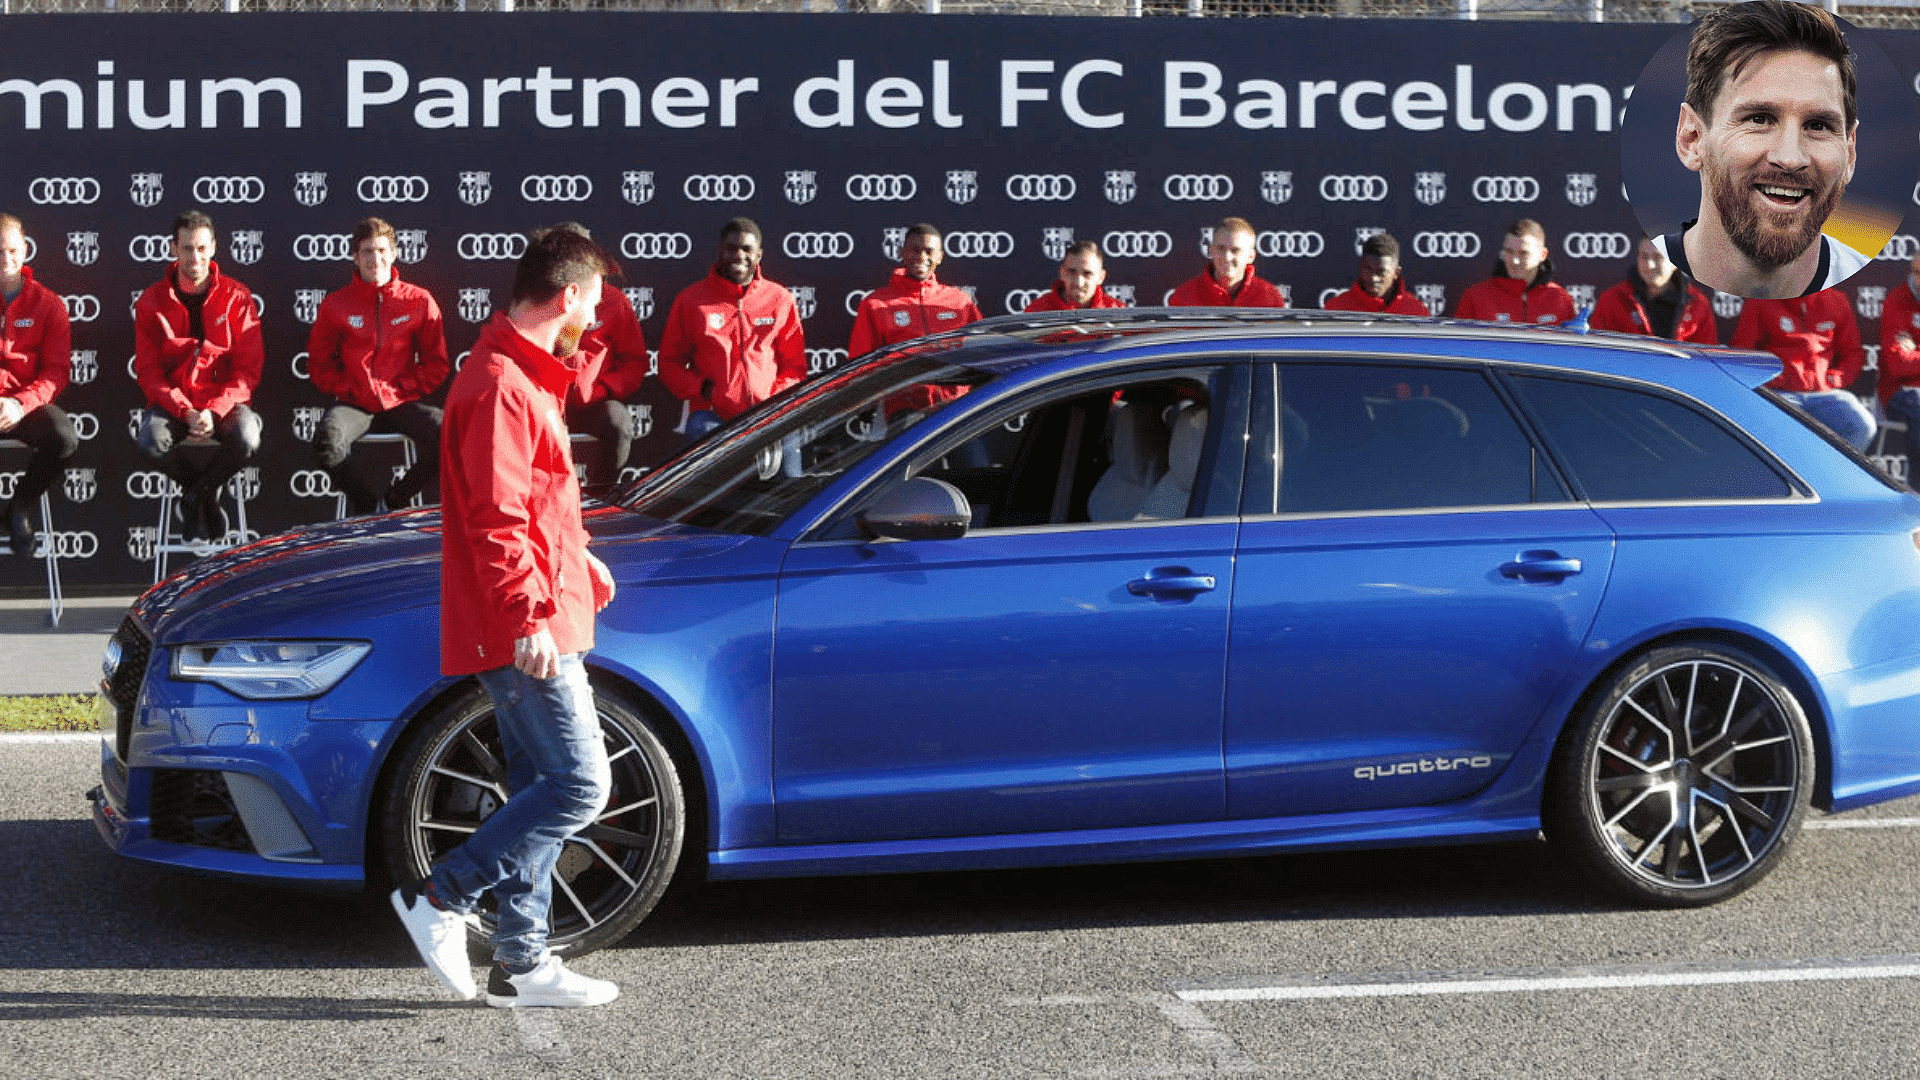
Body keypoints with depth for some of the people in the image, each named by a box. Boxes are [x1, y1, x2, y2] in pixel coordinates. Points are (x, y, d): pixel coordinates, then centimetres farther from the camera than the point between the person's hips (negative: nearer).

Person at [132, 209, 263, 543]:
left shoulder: (236, 297, 0)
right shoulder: (151, 301, 2)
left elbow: (249, 368, -3)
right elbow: (147, 370, -1)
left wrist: (215, 411, -19)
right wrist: (185, 412, -18)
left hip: (224, 400, 0)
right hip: (172, 400, 1)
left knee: (247, 438, -33)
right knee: (152, 440, -32)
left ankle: (196, 495, -2)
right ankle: (207, 496, -1)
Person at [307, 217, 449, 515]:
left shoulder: (419, 301, 6)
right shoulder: (336, 305, 6)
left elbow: (436, 363, 10)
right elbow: (319, 363, 11)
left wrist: (404, 389, -3)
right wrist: (348, 390, -4)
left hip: (402, 403, 1)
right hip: (354, 405, -1)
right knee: (328, 440, -34)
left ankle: (394, 501, -4)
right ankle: (365, 505, -6)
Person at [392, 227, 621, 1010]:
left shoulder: (522, 378, 19)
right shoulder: (500, 387, -16)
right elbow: (495, 519, -23)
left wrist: (578, 566, 36)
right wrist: (530, 615, -27)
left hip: (532, 630, 11)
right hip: (528, 636, -11)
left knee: (540, 790, 11)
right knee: (580, 784, -10)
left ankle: (522, 962, 15)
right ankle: (441, 900, -4)